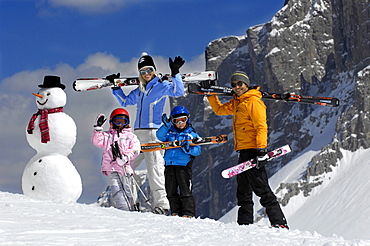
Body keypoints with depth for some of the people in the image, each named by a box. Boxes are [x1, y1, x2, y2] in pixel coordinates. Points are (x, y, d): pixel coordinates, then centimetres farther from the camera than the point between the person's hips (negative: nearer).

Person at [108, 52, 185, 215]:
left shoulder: (161, 85, 1)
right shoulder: (139, 90, 21)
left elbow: (178, 92, -16)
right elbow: (125, 101, 35)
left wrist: (175, 74, -24)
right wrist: (115, 87, 29)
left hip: (153, 132, -8)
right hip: (138, 133, 8)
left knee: (154, 168, -15)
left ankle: (161, 204, -17)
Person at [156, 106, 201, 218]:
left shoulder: (192, 134, 8)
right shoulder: (170, 132, 14)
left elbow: (197, 150, 2)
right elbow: (160, 136, -4)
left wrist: (189, 149, -18)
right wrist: (166, 125, -17)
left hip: (184, 165, -4)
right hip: (170, 165, 4)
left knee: (185, 191, -7)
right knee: (170, 191, 9)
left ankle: (188, 213, -5)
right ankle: (176, 212, 19)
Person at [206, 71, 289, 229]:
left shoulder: (253, 102, -10)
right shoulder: (237, 103, 18)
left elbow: (261, 127, -17)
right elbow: (220, 110, 34)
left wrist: (261, 150, -25)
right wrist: (211, 95, 21)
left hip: (253, 150, -10)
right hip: (243, 152, 10)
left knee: (261, 189, -14)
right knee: (243, 192, 12)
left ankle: (279, 222, -16)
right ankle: (245, 223, 17)